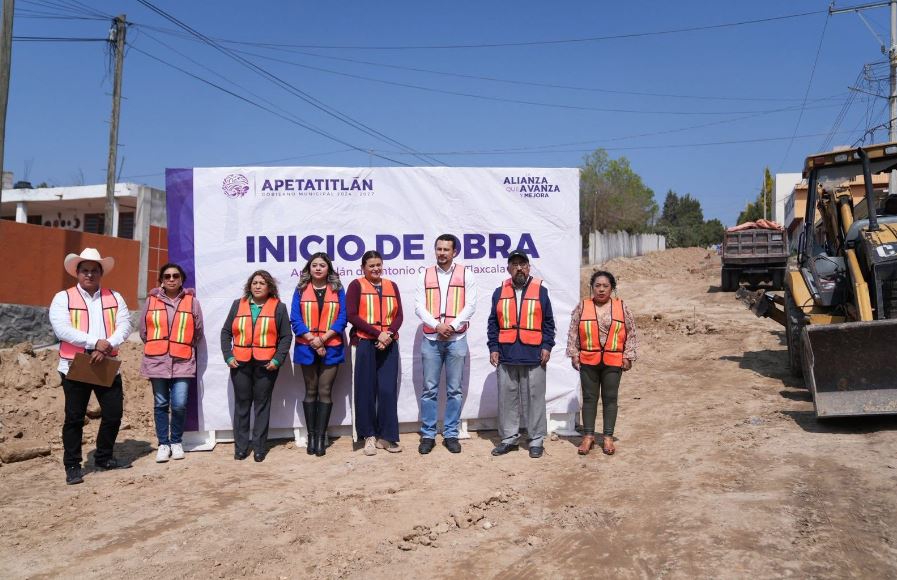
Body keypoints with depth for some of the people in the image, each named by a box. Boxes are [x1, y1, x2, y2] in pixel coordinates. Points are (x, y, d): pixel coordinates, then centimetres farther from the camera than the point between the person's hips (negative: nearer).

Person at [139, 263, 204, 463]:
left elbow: (198, 333, 9)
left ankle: (176, 442, 15)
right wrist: (157, 348, 13)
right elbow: (144, 332, 12)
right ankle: (163, 444, 19)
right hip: (157, 361, 1)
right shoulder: (151, 301, 4)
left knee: (179, 405, -4)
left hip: (183, 362, -1)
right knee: (161, 404, 7)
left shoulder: (192, 302, 1)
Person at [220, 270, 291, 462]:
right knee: (242, 404, 6)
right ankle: (241, 446, 15)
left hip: (266, 364, -2)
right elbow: (226, 332, 11)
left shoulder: (278, 307, 5)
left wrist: (278, 359, -8)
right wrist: (228, 356, -1)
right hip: (240, 364, 2)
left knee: (262, 404, 4)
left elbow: (286, 336, 3)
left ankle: (259, 447, 11)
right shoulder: (238, 305, 11)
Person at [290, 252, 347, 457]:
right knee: (310, 391, 8)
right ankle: (311, 435, 14)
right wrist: (312, 339, -15)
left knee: (325, 391, 0)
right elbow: (295, 319, -3)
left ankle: (321, 436, 5)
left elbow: (342, 318, -3)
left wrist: (323, 338, -15)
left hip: (330, 348, -1)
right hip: (307, 347, 1)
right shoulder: (300, 290, 4)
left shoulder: (337, 290, 4)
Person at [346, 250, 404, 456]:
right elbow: (352, 315, -7)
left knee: (388, 389, -1)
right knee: (366, 389, 1)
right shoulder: (356, 285, 3)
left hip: (389, 344, 3)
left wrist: (389, 334, -10)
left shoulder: (391, 286, 14)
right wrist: (377, 333, -14)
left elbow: (398, 316, 9)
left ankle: (386, 436, 8)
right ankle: (369, 435, 11)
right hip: (365, 343, -3)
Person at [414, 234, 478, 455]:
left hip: (456, 339, -1)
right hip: (431, 339, 1)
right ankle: (428, 435, 12)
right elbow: (419, 306, 0)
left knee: (454, 389, 5)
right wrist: (437, 325, -13)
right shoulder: (425, 275, 7)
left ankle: (451, 434, 14)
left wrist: (452, 325, -14)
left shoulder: (465, 275, 4)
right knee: (429, 389, 4)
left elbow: (470, 306, -2)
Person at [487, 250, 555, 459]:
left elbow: (548, 322, 5)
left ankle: (536, 440, 13)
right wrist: (493, 348, 2)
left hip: (533, 356, -2)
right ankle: (509, 438, 19)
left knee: (534, 398, 2)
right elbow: (493, 323, 10)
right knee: (507, 398, 7)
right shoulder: (500, 292, 9)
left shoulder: (540, 290, 4)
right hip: (506, 355, 2)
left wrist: (547, 346, -4)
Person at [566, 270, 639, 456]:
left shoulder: (622, 308, 2)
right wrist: (574, 354, -1)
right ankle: (588, 436, 14)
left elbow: (631, 333, 4)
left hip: (613, 362, 0)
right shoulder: (582, 307, 2)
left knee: (610, 399, 5)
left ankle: (608, 437, 14)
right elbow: (573, 332, 4)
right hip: (588, 361, 0)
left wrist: (628, 356, -1)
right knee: (589, 398, 6)